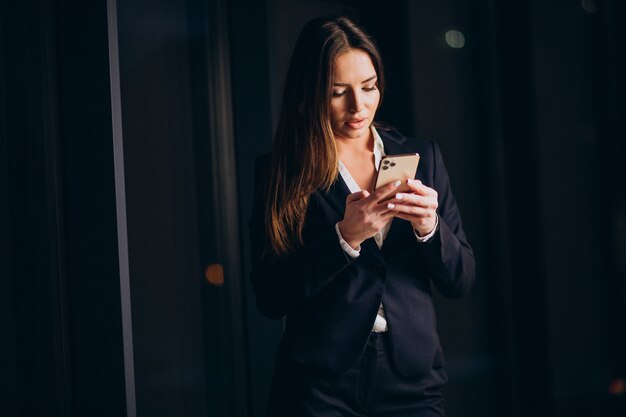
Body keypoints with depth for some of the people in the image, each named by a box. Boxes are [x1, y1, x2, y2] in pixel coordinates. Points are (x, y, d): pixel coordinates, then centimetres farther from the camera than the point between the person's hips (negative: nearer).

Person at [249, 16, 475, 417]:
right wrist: (344, 236, -19)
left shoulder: (422, 156, 6)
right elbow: (270, 297, -8)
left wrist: (429, 227, -14)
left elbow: (461, 280, 5)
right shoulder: (278, 172, -2)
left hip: (413, 380, 3)